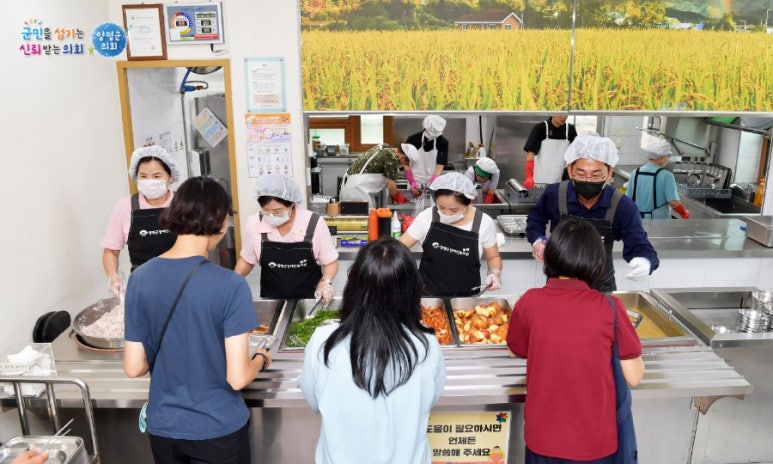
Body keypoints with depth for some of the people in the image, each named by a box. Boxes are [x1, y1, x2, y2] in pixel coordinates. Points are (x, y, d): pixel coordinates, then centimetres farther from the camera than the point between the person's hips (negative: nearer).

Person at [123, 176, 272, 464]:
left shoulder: (140, 279, -8)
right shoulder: (230, 285, -21)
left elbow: (134, 368, -4)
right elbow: (237, 378, -19)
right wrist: (261, 359, 0)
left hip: (163, 427, 4)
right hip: (218, 429, -3)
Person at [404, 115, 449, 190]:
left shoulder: (443, 143, -6)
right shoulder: (412, 140, -9)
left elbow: (440, 165, -8)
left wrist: (434, 179, -26)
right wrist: (412, 182, -20)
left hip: (433, 182, 1)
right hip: (416, 182, -1)